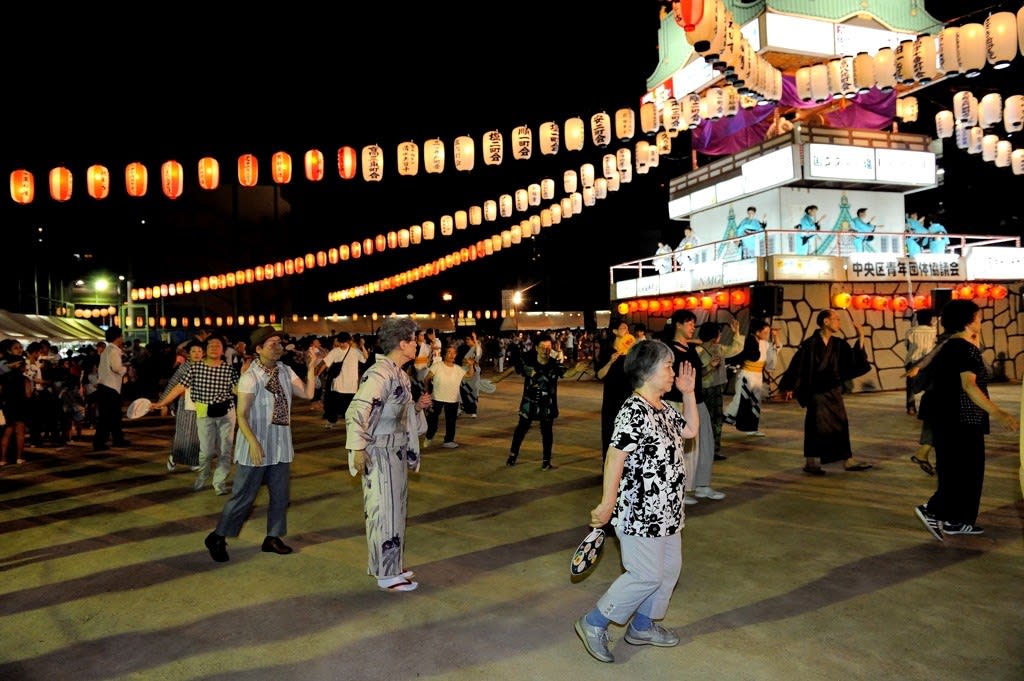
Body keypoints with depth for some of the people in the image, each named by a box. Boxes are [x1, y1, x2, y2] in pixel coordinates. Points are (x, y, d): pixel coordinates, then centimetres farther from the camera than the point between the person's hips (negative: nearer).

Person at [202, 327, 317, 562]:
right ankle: (217, 537, 20)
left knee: (280, 494, 12)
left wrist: (311, 368, -10)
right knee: (244, 496, 1)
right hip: (257, 447, -6)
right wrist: (253, 443, -26)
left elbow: (308, 394, -2)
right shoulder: (251, 376, -15)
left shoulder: (285, 372, 3)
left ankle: (272, 538, 27)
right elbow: (242, 415, -17)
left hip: (281, 445, 6)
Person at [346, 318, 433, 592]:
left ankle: (393, 565, 33)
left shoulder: (399, 374, 9)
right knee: (385, 512, 1)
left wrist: (418, 406, 5)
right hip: (379, 454, -10)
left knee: (397, 509, 18)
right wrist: (358, 449, -25)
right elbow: (357, 412, -26)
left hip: (397, 452, 10)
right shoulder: (379, 374, -20)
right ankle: (387, 575, 14)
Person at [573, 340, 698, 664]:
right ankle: (594, 623, 14)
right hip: (640, 512, -10)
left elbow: (690, 429, 22)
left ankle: (642, 626, 35)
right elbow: (614, 458, -24)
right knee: (646, 576, -2)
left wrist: (689, 393, 13)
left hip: (665, 511, 10)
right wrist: (607, 504, -24)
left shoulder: (663, 409, 8)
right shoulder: (634, 412, -23)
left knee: (670, 568, 18)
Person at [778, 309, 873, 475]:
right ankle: (811, 462, 6)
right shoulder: (810, 344, -12)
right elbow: (797, 365, -12)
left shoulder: (839, 344, 6)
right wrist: (789, 388, -13)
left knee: (841, 425, 11)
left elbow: (855, 360, 1)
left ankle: (848, 461, 20)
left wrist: (860, 339, -5)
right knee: (817, 427, -5)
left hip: (834, 392, 7)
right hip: (816, 393, -7)